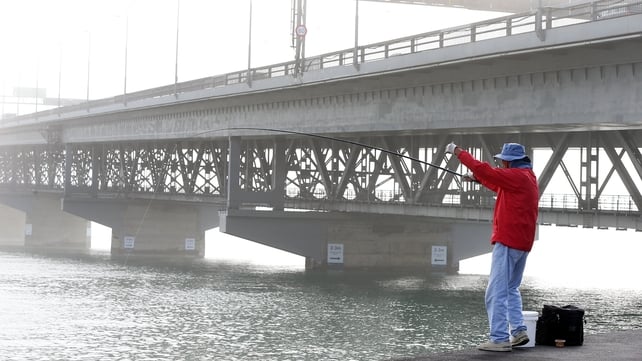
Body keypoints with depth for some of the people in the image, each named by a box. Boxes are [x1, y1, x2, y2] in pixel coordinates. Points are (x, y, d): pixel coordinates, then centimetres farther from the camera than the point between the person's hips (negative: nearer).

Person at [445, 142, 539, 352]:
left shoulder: (517, 176, -13)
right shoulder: (528, 178, 17)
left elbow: (484, 170, -18)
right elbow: (498, 185, 32)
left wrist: (458, 152, -10)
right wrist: (477, 177, 25)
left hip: (507, 242, -10)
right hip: (522, 243, 10)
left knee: (497, 292, -8)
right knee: (511, 288, 20)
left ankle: (499, 339, -10)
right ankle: (519, 331, 12)